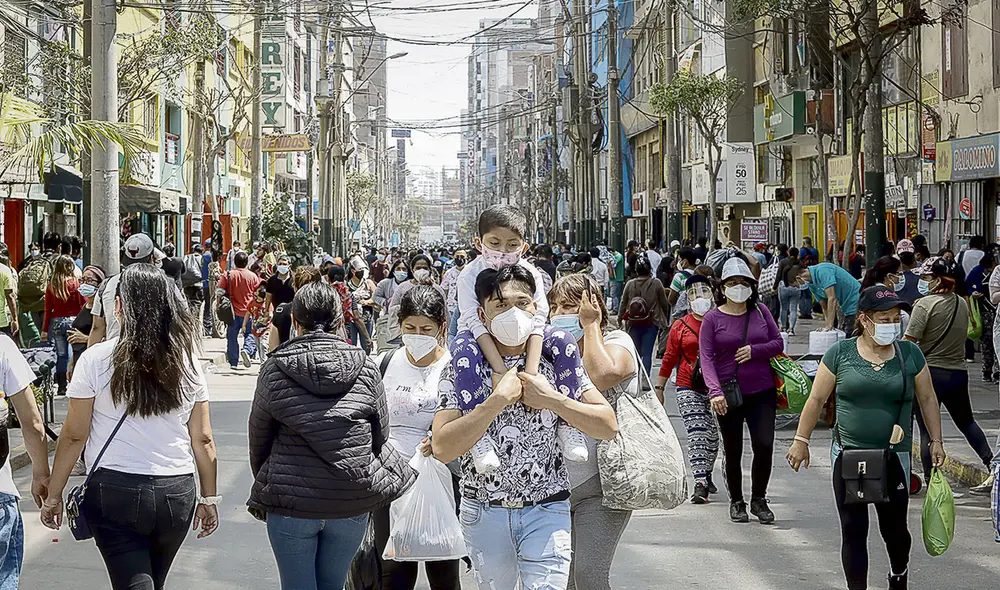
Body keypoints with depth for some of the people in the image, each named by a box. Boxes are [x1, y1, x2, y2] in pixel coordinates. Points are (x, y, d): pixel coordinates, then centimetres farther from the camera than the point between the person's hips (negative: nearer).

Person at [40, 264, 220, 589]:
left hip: (115, 491, -4)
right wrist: (209, 499, 12)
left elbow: (74, 435, -6)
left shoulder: (97, 359, -9)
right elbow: (203, 439, 3)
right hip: (178, 493, 4)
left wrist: (53, 495, 4)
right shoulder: (187, 361, 0)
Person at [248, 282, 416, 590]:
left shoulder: (275, 368, -5)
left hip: (291, 504, -2)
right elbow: (381, 435, 5)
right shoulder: (365, 368, -2)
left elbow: (259, 437, 4)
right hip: (352, 505, 2)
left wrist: (265, 484, 21)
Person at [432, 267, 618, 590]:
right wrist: (498, 399, -22)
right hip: (484, 512, 1)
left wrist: (551, 399, -15)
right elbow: (442, 448, -16)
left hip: (546, 511, 0)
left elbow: (608, 426, -4)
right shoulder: (462, 368, -4)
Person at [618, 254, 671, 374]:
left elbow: (623, 304, 4)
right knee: (647, 353, 0)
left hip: (634, 324, 2)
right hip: (651, 323, -2)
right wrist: (665, 318, 17)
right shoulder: (656, 283, -9)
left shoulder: (630, 284, -5)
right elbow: (664, 303, -1)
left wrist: (620, 319, 20)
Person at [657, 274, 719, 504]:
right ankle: (700, 484, -13)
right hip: (689, 389, -1)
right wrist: (659, 387, 9)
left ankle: (706, 475, 31)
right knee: (696, 434, -10)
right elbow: (669, 358, 10)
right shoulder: (681, 326, 5)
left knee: (712, 435, 10)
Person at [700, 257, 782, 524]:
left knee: (764, 445, -8)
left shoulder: (761, 311, 4)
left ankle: (758, 499, 13)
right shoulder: (713, 318, -3)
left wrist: (754, 350, -12)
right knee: (733, 452, 8)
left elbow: (778, 343, 8)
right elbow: (706, 358, -10)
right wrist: (715, 391, -23)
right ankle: (736, 502, 26)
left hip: (762, 392, 1)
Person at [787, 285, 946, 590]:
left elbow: (927, 399, 10)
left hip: (894, 457, 1)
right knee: (853, 530, 1)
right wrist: (801, 440, 1)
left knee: (894, 527, 11)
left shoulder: (910, 354, 2)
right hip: (848, 455, -1)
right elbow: (816, 399, 3)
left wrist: (936, 441, 6)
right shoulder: (840, 353, -2)